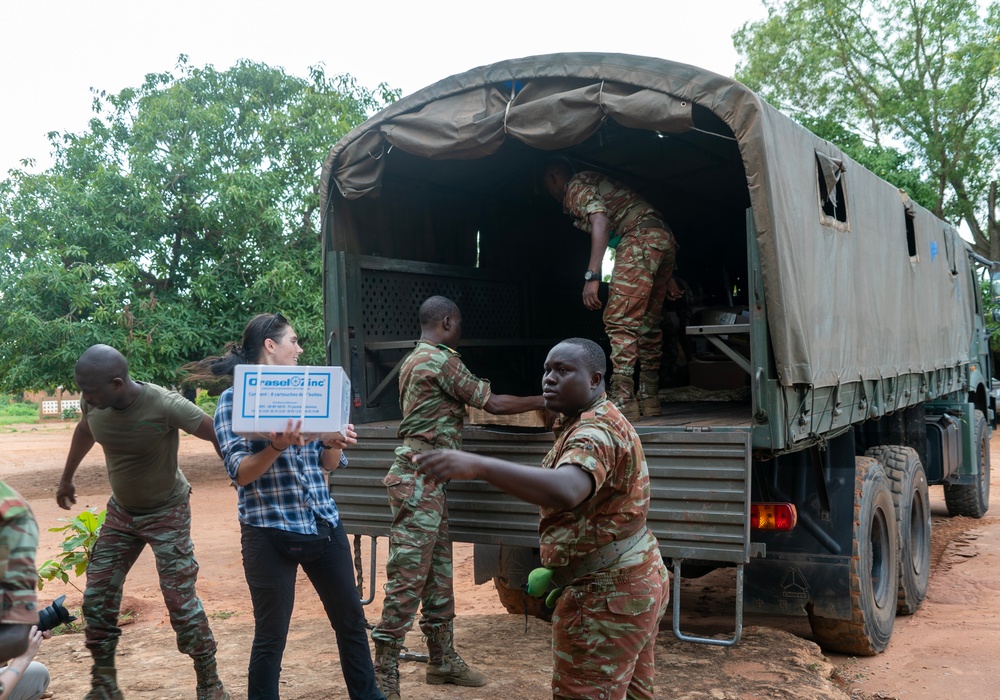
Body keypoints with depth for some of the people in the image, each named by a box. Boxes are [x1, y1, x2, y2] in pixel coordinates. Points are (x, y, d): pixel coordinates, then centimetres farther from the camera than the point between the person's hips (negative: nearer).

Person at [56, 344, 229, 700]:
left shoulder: (165, 405, -31)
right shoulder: (93, 403, -12)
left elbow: (219, 435, -26)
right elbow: (84, 432, 12)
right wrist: (66, 478, 24)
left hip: (167, 513, -6)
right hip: (121, 511, 6)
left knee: (180, 600, -10)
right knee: (97, 597, 4)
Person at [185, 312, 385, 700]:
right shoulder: (234, 399, -5)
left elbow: (328, 464, 12)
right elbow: (241, 473, -14)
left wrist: (335, 443, -10)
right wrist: (276, 447, -30)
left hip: (324, 524, 6)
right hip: (270, 532, -6)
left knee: (351, 620, 14)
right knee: (271, 636, 2)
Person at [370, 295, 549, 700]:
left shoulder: (415, 359, 18)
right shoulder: (442, 360, -12)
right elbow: (493, 403, -10)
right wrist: (542, 401, 1)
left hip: (426, 479, 10)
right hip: (420, 478, -10)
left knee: (438, 573, 14)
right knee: (408, 576, -7)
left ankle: (443, 659, 22)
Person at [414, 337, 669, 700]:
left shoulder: (596, 431, -22)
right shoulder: (595, 421, 14)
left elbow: (566, 490, -44)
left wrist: (478, 465, -53)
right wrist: (556, 569, 14)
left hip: (606, 593, -11)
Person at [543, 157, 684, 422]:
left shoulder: (576, 186, 4)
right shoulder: (596, 182, 31)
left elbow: (601, 222, -15)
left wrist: (592, 276, -21)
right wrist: (666, 276, 31)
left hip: (641, 240, -10)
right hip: (664, 239, 10)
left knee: (620, 320, -13)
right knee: (648, 324, 14)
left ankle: (622, 400, -20)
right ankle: (648, 399, 18)